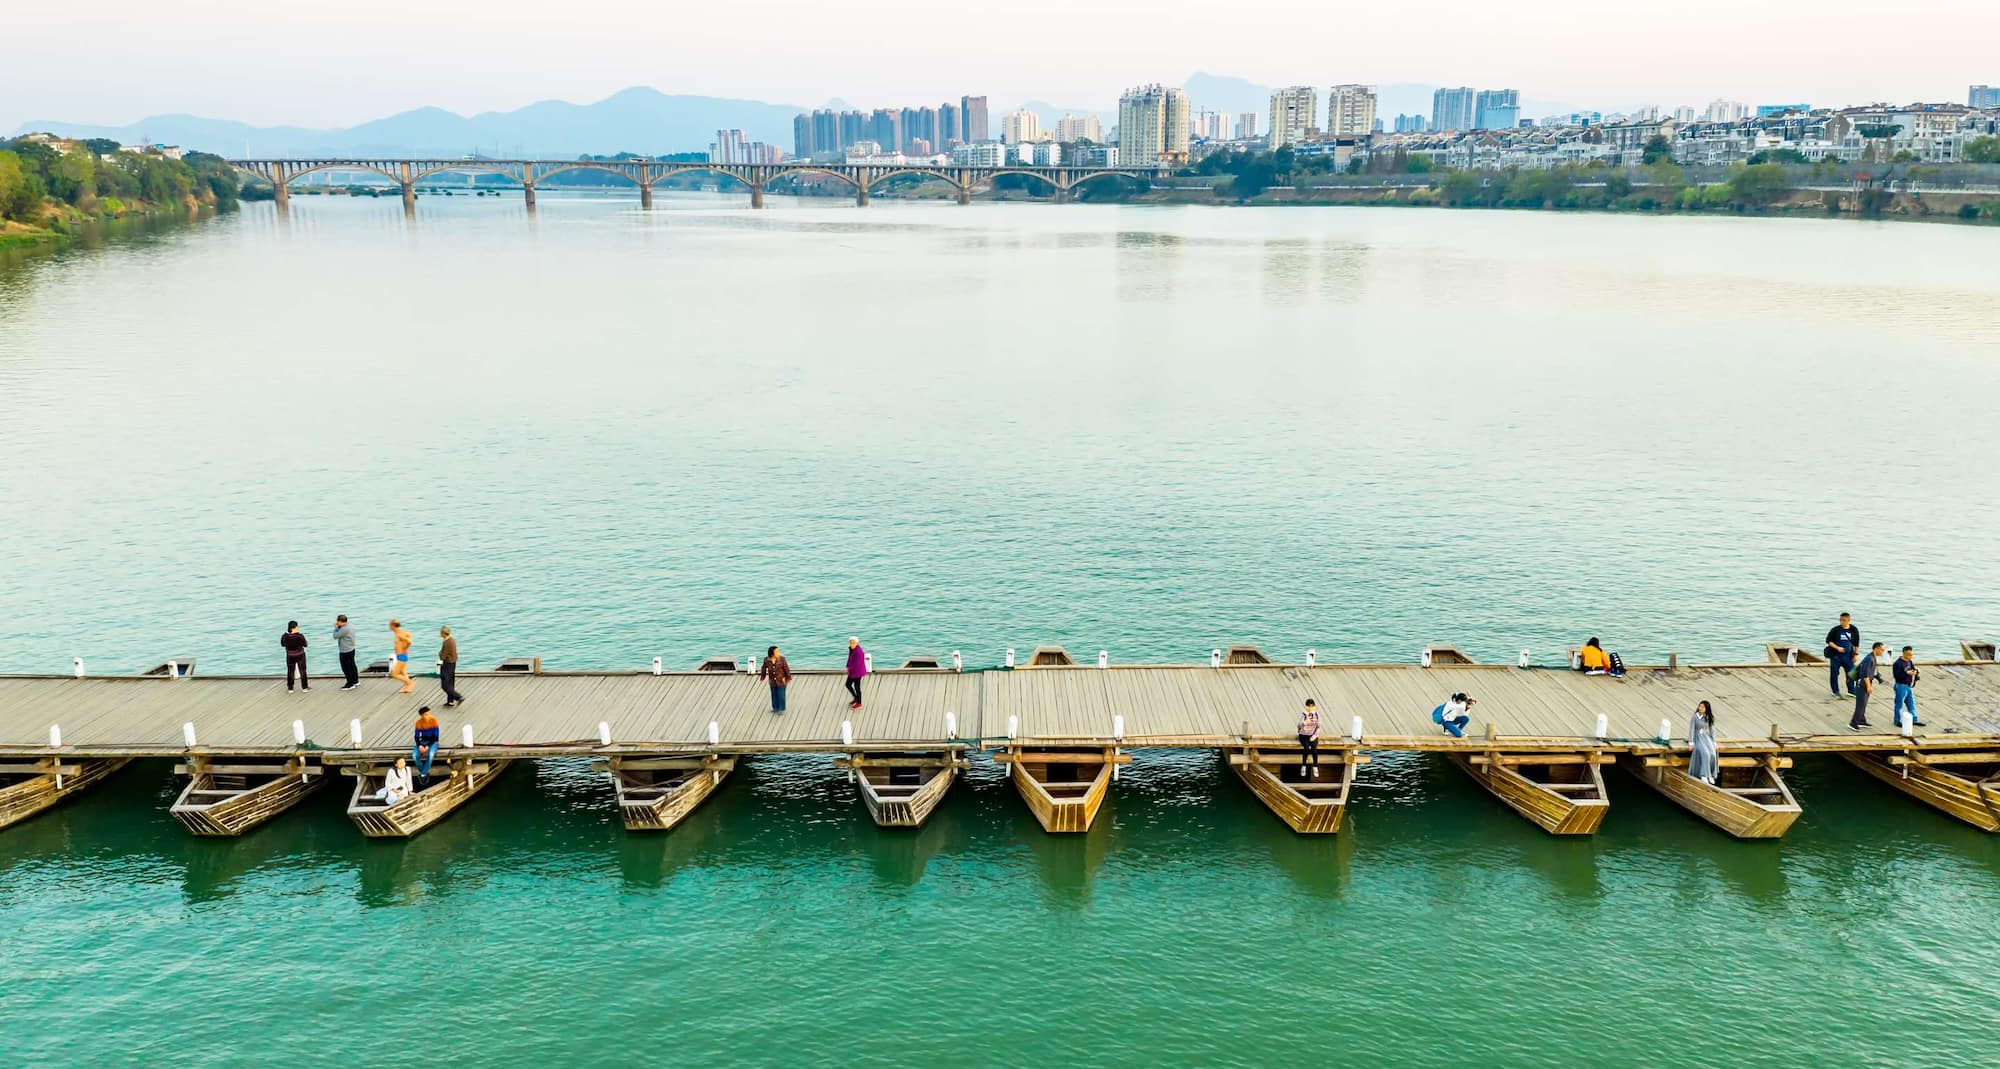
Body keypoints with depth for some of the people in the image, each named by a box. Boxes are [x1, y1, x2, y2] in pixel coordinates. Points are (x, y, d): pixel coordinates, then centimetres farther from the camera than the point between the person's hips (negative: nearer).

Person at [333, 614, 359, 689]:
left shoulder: (344, 629, -26)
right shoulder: (351, 626, 4)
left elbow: (335, 636, -17)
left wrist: (336, 627, -5)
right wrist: (339, 627, 2)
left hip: (345, 651, -10)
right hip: (351, 649, 10)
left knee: (346, 668, 0)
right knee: (352, 665, 20)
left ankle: (350, 684, 6)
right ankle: (356, 681, 31)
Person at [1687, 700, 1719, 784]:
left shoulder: (1709, 718, 11)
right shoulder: (1694, 717, -2)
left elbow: (1711, 730, 14)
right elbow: (1691, 730, -5)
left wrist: (1714, 742, 5)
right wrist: (1691, 743, -11)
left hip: (1707, 738, 4)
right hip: (1698, 738, -4)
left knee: (1713, 754, -24)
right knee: (1705, 753, -31)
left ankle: (1710, 775, -10)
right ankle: (1704, 775, -29)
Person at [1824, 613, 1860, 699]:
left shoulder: (1854, 630, 0)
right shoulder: (1836, 629, -10)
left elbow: (1856, 643, 11)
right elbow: (1828, 641, -4)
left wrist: (1855, 654, 9)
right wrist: (1837, 648, -16)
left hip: (1847, 656, 2)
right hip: (1836, 656, -2)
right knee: (1834, 673, 3)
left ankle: (1851, 691, 13)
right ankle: (1836, 691, 14)